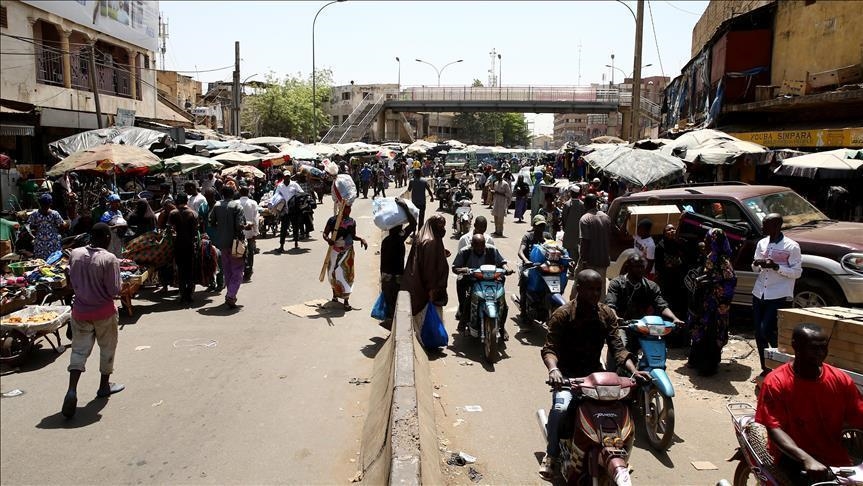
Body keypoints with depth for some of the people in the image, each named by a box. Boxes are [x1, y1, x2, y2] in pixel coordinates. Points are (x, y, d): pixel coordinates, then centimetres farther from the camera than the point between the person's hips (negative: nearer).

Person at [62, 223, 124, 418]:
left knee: (79, 350, 9)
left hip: (80, 310, 4)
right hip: (104, 312, -4)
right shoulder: (109, 259, -18)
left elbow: (71, 282, 8)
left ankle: (72, 390, -7)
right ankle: (104, 386, 29)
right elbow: (114, 290, -17)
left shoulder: (75, 254, -4)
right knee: (107, 348, 16)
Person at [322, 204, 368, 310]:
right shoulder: (332, 220, -9)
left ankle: (346, 301, 3)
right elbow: (325, 234, -6)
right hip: (335, 250, -1)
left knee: (347, 273, -2)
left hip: (348, 251, 1)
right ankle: (335, 293, 40)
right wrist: (328, 239, -27)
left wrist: (361, 239, -5)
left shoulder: (352, 222, 0)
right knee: (333, 273, 13)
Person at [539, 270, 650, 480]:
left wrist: (633, 370, -19)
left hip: (595, 372, 5)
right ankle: (551, 454, -4)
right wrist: (553, 369, -36)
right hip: (567, 374, -4)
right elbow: (549, 348, -15)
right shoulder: (562, 314, -11)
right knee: (561, 408, -30)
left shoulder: (607, 314, 3)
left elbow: (617, 347, -3)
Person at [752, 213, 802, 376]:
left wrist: (776, 267, -20)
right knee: (759, 333, 8)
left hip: (779, 296, -6)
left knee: (766, 330, -12)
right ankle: (765, 368, 20)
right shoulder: (762, 243, 10)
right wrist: (756, 264, -5)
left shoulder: (791, 246, -7)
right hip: (759, 294, 6)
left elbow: (797, 272, -7)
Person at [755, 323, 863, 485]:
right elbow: (774, 429, -18)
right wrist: (807, 459, -33)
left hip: (834, 456, 5)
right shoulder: (776, 382, -12)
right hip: (793, 455, -4)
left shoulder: (841, 380, 0)